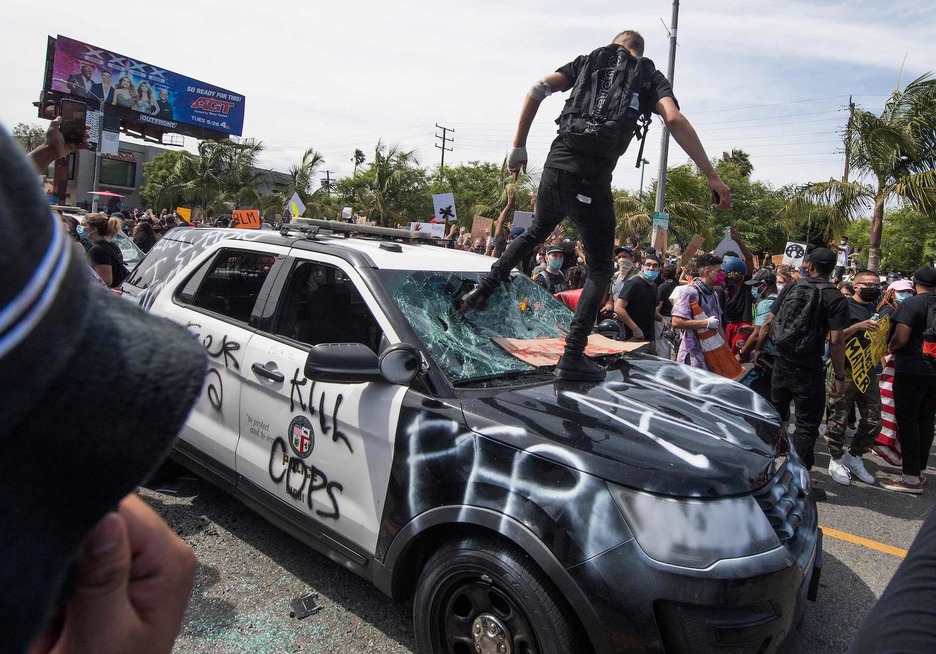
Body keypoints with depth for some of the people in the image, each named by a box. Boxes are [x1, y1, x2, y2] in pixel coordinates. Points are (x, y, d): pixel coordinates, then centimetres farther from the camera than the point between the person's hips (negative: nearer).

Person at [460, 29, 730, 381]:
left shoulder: (589, 60, 19)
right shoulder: (652, 77, 12)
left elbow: (537, 90, 5)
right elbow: (675, 120, -6)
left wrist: (518, 147, 8)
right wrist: (712, 177, -9)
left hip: (555, 166, 4)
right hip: (592, 180, -4)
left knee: (535, 232, 32)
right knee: (599, 269, 7)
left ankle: (482, 289, 32)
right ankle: (573, 357, -1)